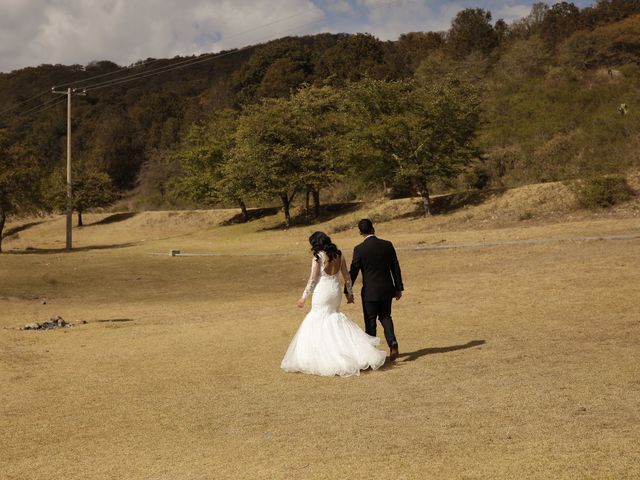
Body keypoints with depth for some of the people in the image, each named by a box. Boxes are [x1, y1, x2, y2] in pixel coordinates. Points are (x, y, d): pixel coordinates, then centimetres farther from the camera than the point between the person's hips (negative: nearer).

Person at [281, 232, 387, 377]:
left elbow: (313, 279, -10)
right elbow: (346, 276, 10)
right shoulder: (339, 255, 6)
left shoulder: (318, 256, -10)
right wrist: (350, 292, 22)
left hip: (322, 291, -6)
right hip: (336, 291, 6)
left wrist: (304, 297, -2)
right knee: (334, 317, 19)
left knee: (317, 321, 5)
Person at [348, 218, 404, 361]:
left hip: (370, 291, -3)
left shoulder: (359, 249, -12)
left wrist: (348, 290, 3)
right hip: (387, 289, 3)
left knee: (370, 322, 8)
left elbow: (353, 271, -8)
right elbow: (395, 268, 1)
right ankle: (392, 342, -2)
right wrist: (399, 288, 10)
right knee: (385, 317, 19)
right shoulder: (387, 245, -3)